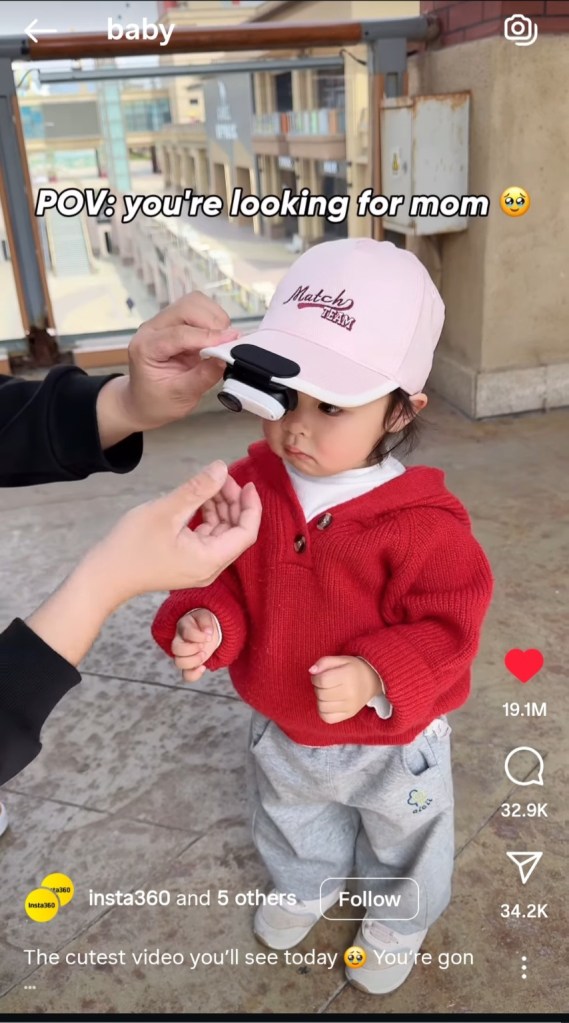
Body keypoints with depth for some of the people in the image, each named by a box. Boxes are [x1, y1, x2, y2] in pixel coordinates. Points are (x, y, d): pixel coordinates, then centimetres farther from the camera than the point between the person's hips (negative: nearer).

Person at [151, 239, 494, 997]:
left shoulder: (423, 521, -32)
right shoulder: (250, 487, -18)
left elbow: (447, 626, -26)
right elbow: (223, 579, -8)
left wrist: (378, 677, -40)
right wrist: (205, 624, -29)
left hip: (393, 744, -3)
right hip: (281, 729, 4)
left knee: (400, 841, 28)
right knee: (291, 822, 35)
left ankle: (397, 918, 61)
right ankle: (305, 886, 68)